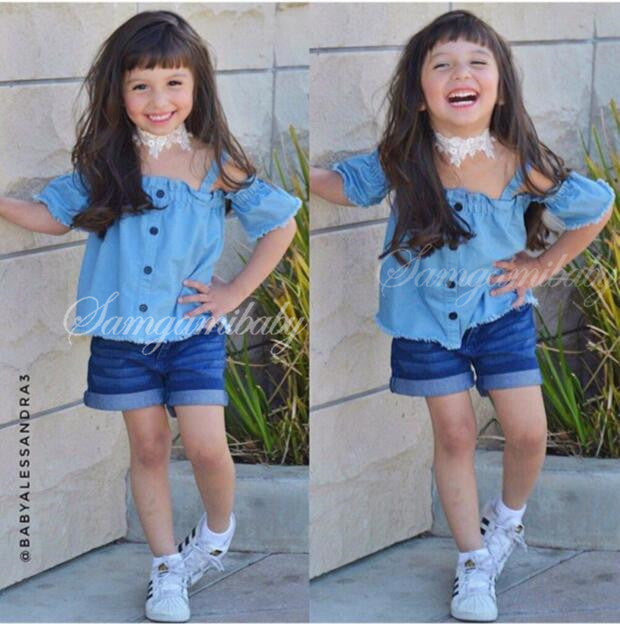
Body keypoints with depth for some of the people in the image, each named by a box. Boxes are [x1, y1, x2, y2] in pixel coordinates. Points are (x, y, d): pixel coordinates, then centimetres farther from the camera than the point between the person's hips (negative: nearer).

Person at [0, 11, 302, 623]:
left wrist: (234, 292, -1)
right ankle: (167, 569, 23)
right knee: (147, 447, 10)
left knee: (206, 446, -8)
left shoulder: (216, 163, -8)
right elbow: (56, 215, 9)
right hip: (122, 335, 2)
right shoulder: (104, 163, -3)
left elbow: (280, 222, 1)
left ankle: (218, 527, 24)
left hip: (194, 331, -2)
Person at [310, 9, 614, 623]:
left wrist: (542, 265, -3)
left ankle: (507, 519, 35)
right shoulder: (400, 161, -21)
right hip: (424, 314, 0)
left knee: (528, 433, 2)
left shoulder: (522, 166, -24)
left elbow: (598, 206, -7)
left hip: (498, 307, 0)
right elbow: (347, 184, 0)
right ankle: (473, 566, 22)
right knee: (453, 435, 7)